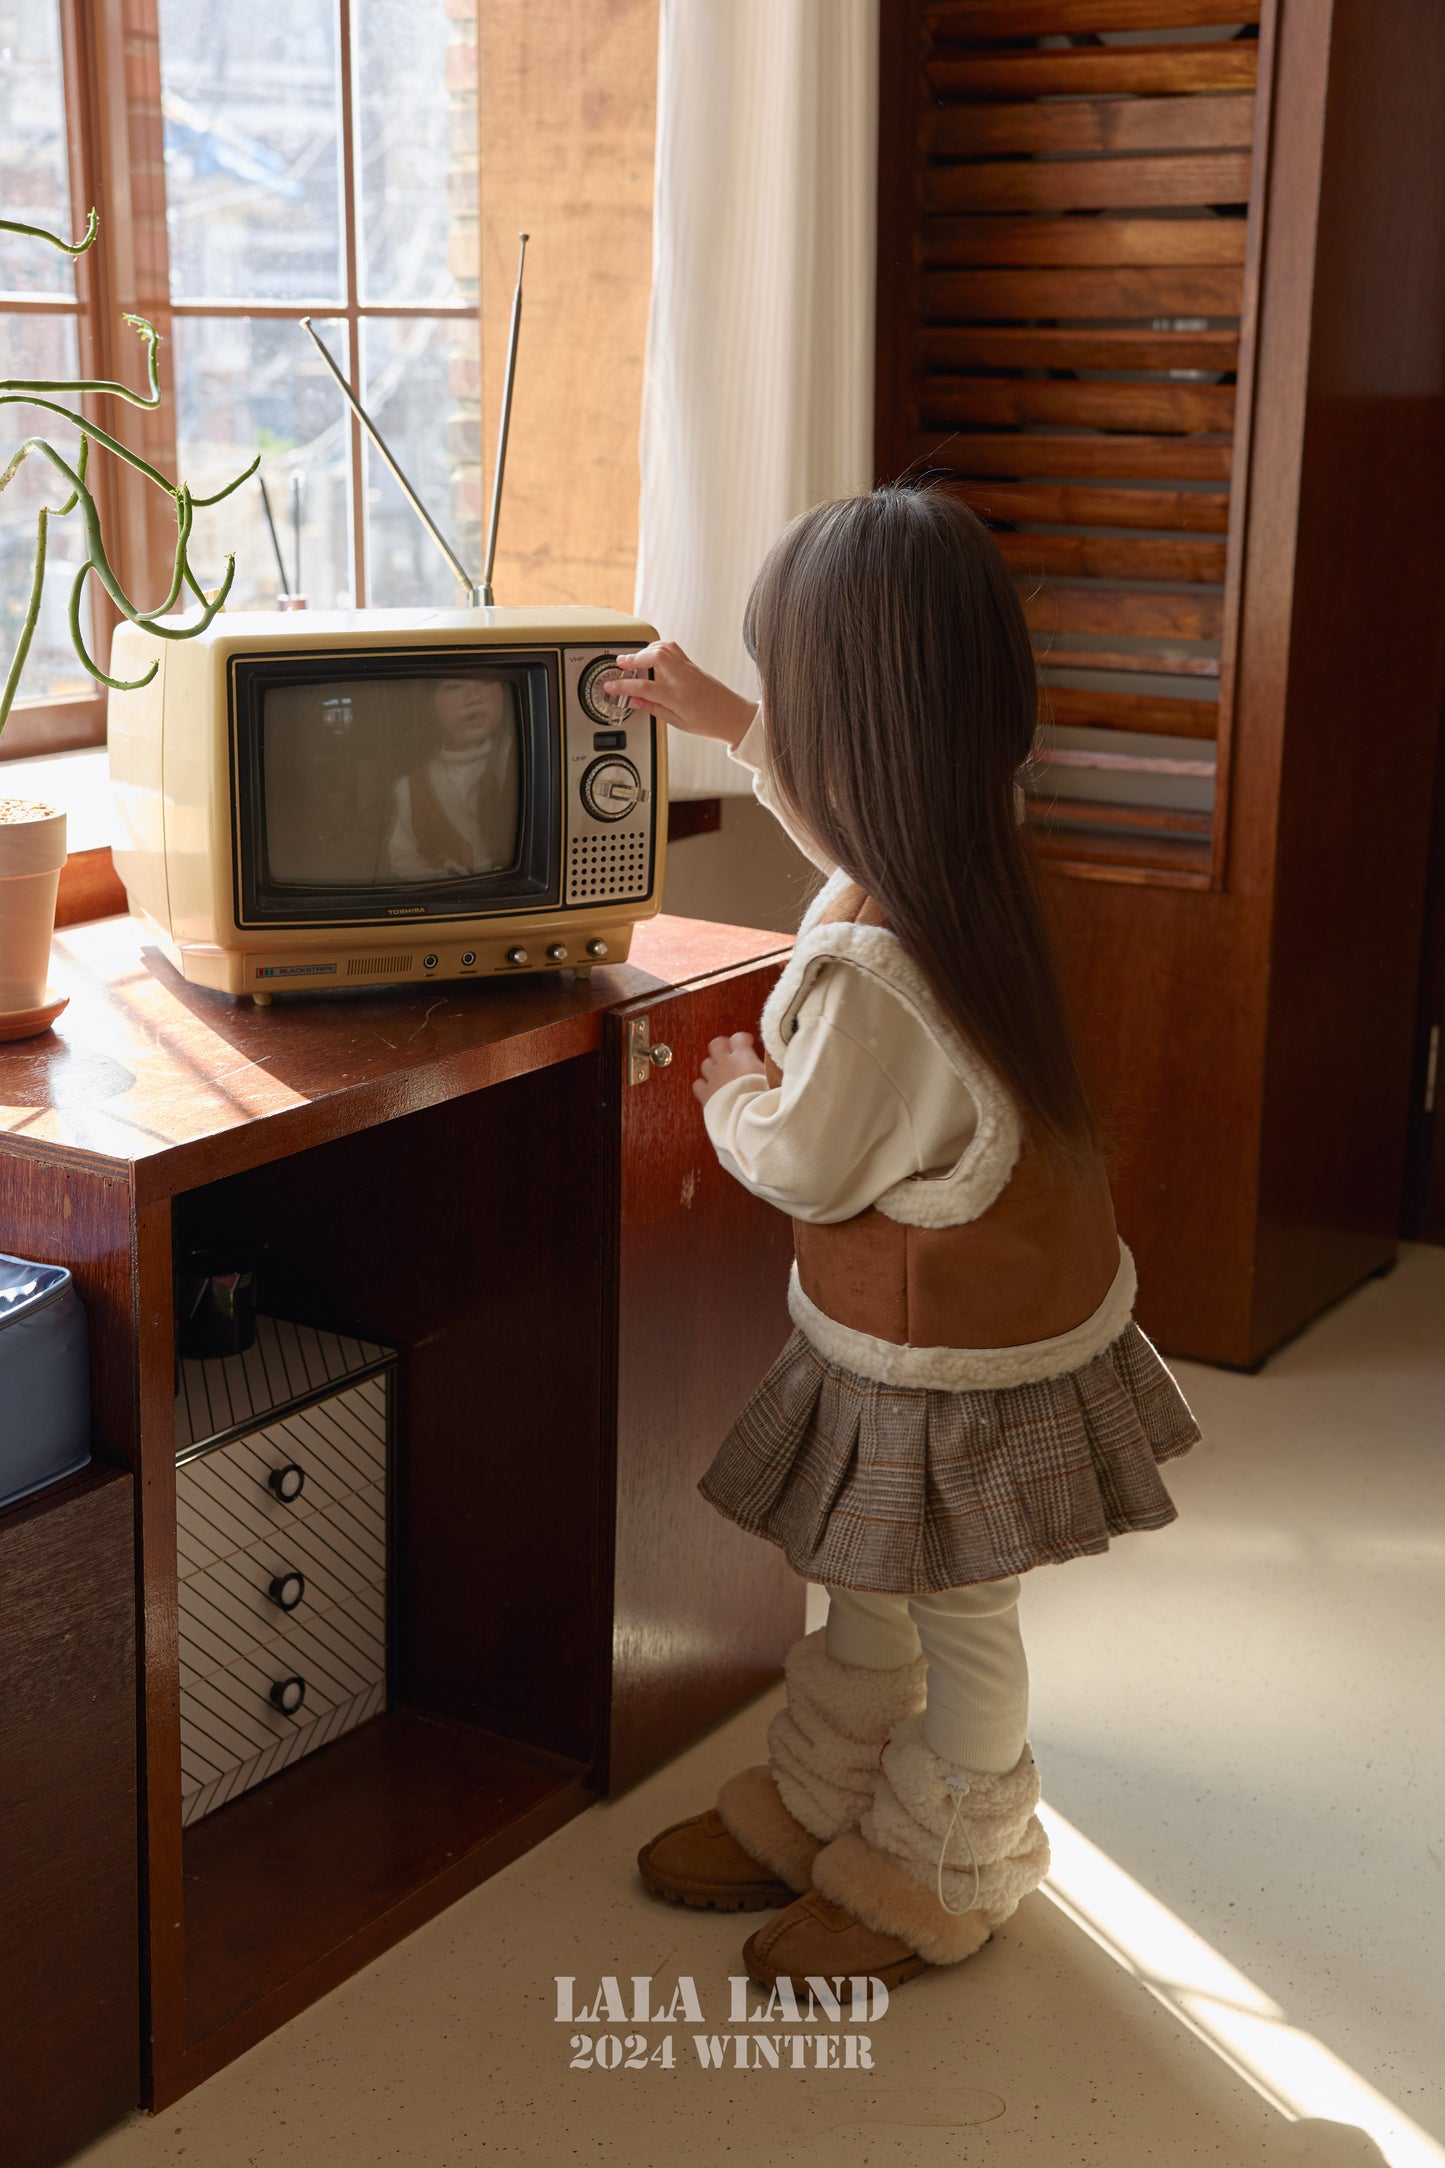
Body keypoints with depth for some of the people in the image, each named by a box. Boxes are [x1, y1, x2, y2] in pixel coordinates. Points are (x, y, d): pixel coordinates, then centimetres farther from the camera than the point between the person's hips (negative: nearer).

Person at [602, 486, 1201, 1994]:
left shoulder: (867, 972, -35)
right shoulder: (966, 845, -8)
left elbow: (802, 1169, -21)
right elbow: (852, 817, 17)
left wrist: (728, 1090, -1)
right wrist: (721, 722, 22)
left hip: (949, 1356, -9)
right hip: (1010, 1295, 9)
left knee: (952, 1620, 13)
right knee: (869, 1597, 24)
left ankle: (932, 1886, 35)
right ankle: (807, 1819, 43)